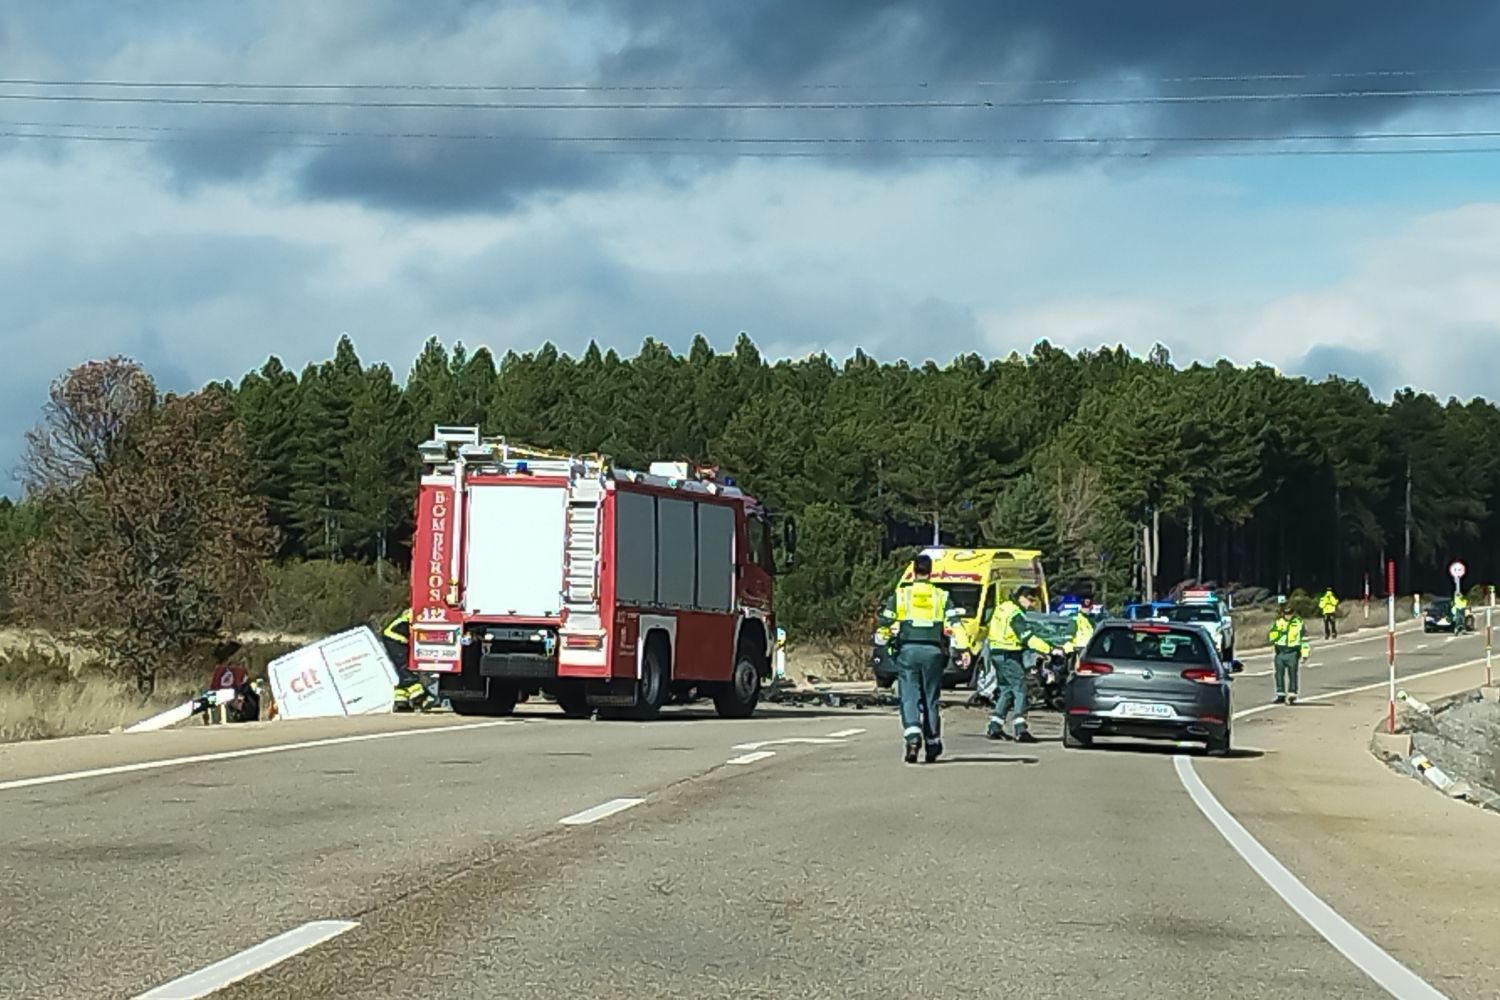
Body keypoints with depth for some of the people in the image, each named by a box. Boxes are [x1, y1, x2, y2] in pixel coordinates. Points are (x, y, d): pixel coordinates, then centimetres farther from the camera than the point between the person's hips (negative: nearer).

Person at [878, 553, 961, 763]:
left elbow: (885, 622, 7)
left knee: (909, 697, -3)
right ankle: (932, 744, 16)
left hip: (907, 650, -1)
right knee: (930, 699, 11)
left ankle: (912, 737, -25)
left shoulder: (900, 595, 7)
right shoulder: (942, 596, 7)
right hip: (933, 651, 1)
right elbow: (954, 624, -3)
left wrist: (888, 646, 22)